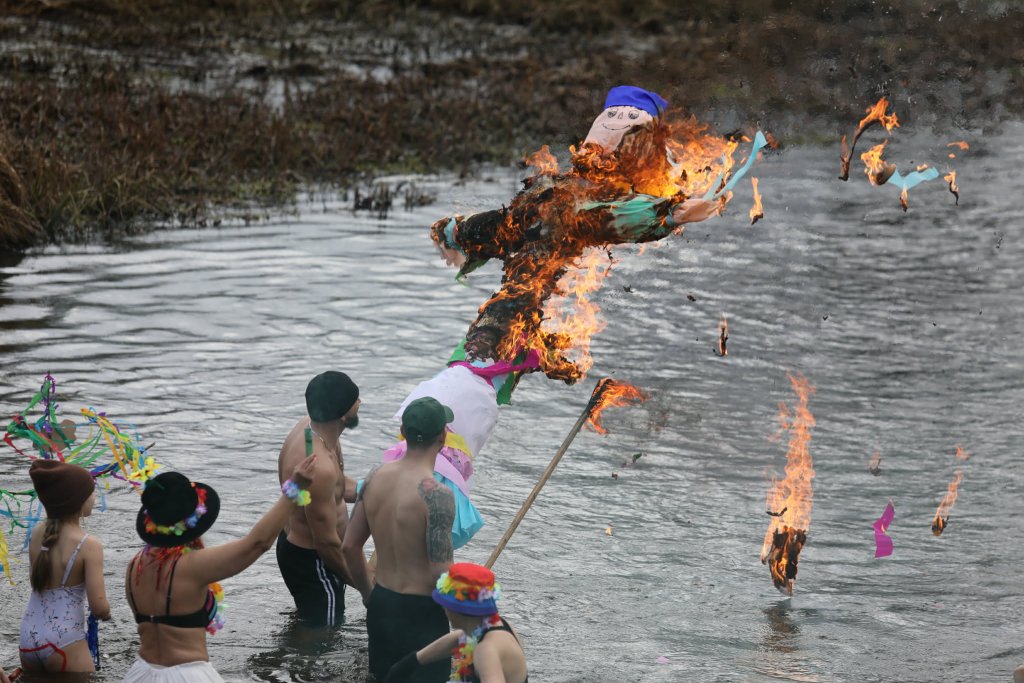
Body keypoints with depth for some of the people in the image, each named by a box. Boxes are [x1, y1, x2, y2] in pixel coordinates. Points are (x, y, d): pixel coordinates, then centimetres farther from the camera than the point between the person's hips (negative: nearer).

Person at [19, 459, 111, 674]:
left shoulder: (37, 533, 4)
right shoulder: (89, 545, -13)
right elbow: (99, 608, -17)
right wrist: (106, 612, 8)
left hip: (29, 638, 6)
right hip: (64, 642, -6)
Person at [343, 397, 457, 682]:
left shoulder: (376, 476, -2)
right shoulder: (436, 494, -23)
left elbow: (350, 546, 6)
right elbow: (440, 574, -24)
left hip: (381, 604, 7)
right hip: (420, 613, -7)